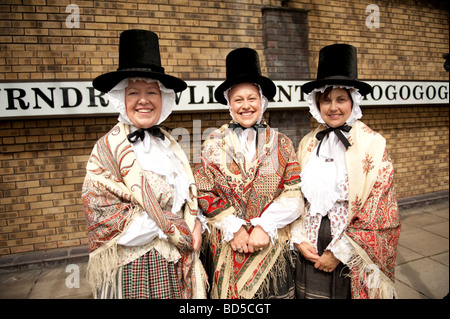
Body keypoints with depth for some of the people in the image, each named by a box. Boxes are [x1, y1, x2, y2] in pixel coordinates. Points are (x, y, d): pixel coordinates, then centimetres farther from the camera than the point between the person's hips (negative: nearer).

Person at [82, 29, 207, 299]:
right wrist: (179, 231, -15)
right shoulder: (108, 148, -10)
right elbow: (102, 212, -15)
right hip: (133, 265, -4)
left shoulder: (169, 144, 6)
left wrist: (195, 225, -8)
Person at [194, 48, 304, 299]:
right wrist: (234, 228, -11)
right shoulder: (214, 144, 2)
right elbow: (204, 193, -3)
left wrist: (265, 227, -13)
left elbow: (294, 193, -3)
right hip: (227, 246, 0)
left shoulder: (281, 144, 3)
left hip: (273, 247, 1)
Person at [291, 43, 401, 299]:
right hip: (311, 253, 3)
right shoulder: (308, 144, 3)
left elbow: (377, 212, -12)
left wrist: (340, 252, -12)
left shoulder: (373, 144, -9)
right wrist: (299, 239, -6)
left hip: (354, 258, -3)